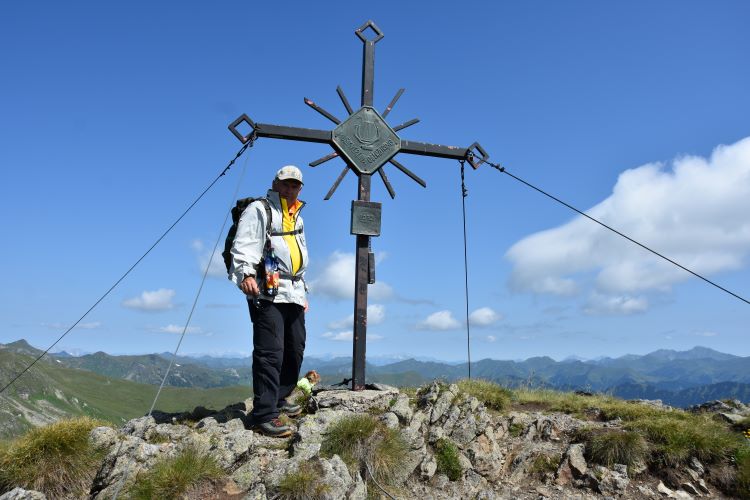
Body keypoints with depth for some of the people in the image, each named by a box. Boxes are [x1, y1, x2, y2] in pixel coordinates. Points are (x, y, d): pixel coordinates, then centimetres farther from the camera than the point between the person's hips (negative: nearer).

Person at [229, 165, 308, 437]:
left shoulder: (297, 219, 27)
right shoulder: (258, 210, 1)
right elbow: (244, 245, -13)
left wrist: (303, 292, 28)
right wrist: (246, 273, -30)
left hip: (293, 294, 9)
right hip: (266, 292, -8)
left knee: (295, 350, 12)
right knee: (270, 352, -14)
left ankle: (278, 398, 27)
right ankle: (263, 414, -11)